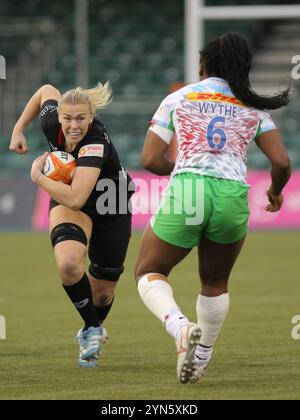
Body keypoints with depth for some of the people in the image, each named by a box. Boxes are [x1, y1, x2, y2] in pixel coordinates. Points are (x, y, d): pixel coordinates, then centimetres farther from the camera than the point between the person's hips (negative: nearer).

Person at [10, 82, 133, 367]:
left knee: (103, 290, 9)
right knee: (68, 262, -30)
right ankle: (93, 330, -8)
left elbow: (75, 198, -49)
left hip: (111, 209, -3)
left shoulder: (96, 143, -39)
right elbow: (47, 90, 1)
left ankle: (92, 331, 46)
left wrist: (37, 177, -36)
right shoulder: (51, 123, -24)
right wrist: (18, 129, 0)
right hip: (67, 204, 3)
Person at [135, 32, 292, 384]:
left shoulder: (178, 99, 13)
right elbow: (281, 163, 5)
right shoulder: (253, 108, 15)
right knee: (215, 282, 25)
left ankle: (179, 325, -13)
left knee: (148, 272, 15)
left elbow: (150, 160, 8)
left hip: (186, 188, -2)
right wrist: (276, 191, 27)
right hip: (233, 196, 2)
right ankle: (201, 357, 24)